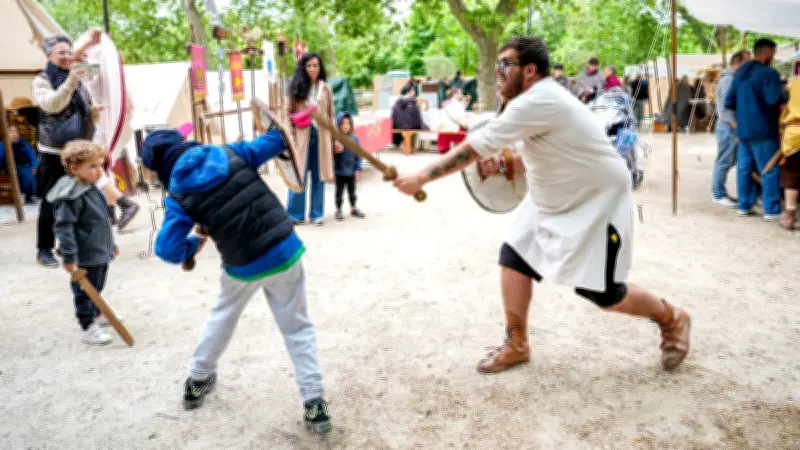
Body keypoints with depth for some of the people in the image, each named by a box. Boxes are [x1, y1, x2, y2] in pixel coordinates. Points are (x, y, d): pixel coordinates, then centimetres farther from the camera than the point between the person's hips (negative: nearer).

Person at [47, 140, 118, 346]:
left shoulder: (93, 189, 8)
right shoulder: (72, 196, -22)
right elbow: (63, 227, -24)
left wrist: (111, 244, 26)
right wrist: (69, 257, -26)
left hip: (100, 252, 9)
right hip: (85, 258, -9)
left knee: (97, 288, 24)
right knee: (85, 293, 4)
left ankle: (97, 314, 41)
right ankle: (88, 328, 13)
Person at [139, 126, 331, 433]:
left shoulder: (179, 195, -4)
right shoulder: (230, 153, 0)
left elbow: (168, 250, -10)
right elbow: (272, 142, 13)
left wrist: (192, 246, 10)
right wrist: (282, 129, 35)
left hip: (243, 267, 0)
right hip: (285, 252, 1)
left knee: (222, 318, 28)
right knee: (296, 327, 12)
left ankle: (198, 381, 46)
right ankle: (314, 403, 7)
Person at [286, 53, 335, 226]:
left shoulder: (325, 88, 8)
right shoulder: (296, 87, 4)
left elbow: (331, 115, 9)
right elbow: (289, 114, 2)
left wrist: (336, 138, 5)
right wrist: (289, 136, -7)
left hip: (321, 135, 1)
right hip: (301, 136, -1)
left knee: (318, 176, 7)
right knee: (298, 175, 1)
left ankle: (317, 213, 16)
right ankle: (295, 214, 11)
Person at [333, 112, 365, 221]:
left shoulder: (354, 138, -2)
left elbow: (359, 155, 1)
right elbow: (331, 154, -14)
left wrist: (359, 169, -3)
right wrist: (336, 150, -35)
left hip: (352, 171, 3)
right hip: (339, 172, -3)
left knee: (352, 191, 17)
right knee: (339, 192, 9)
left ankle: (353, 208, 32)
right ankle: (338, 210, 21)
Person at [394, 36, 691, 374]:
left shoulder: (538, 101, -29)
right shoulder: (535, 100, 2)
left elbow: (475, 147, -30)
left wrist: (422, 177, -26)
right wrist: (502, 166, -6)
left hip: (597, 201, -9)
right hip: (552, 201, 9)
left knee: (602, 294, -3)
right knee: (513, 257, -1)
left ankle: (673, 320, 26)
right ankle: (516, 345, 14)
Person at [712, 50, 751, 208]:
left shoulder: (734, 78, 16)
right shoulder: (729, 79, -15)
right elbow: (726, 107, -20)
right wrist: (736, 125, -20)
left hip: (732, 127, 10)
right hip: (728, 127, -10)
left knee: (729, 161, 13)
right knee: (724, 161, -4)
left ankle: (720, 193, 19)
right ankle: (718, 195, 3)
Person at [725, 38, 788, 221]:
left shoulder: (740, 73, 12)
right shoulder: (768, 73, -13)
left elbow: (729, 102, 13)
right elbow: (775, 99, -25)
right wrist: (785, 94, -6)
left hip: (743, 129, 8)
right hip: (763, 130, -7)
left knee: (744, 168, 12)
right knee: (770, 171, 0)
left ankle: (744, 205, 18)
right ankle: (772, 210, 3)